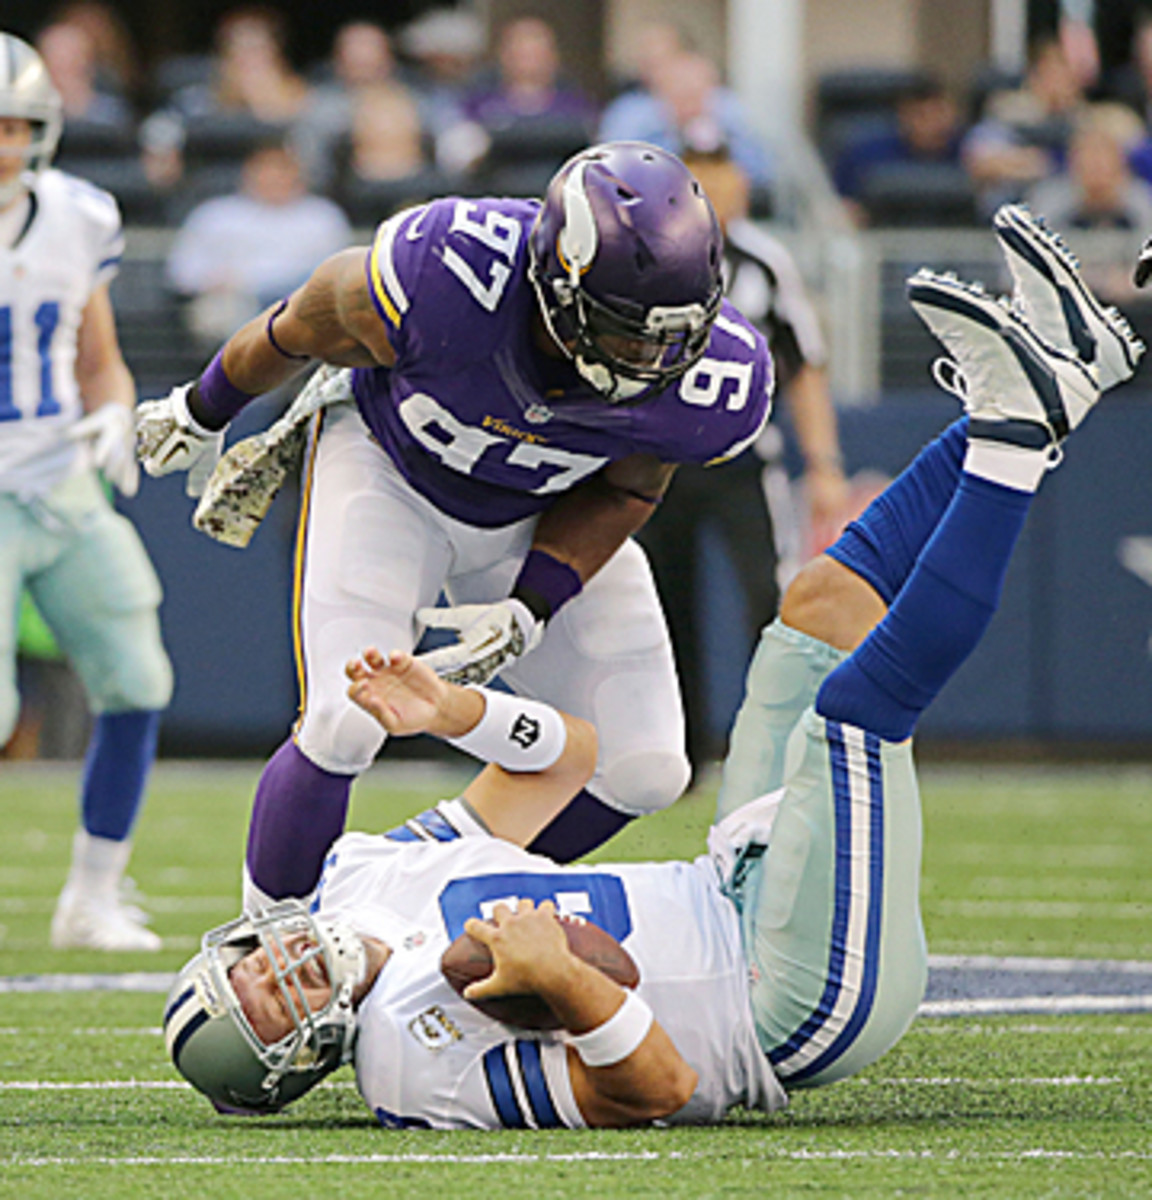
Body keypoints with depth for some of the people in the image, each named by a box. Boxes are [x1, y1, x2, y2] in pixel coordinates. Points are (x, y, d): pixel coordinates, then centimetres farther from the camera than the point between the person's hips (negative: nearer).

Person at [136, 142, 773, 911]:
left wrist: (531, 608, -21)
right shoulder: (445, 277, -40)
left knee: (642, 773, -4)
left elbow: (622, 495, -8)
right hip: (393, 469, -3)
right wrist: (205, 413, 3)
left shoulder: (712, 381, -31)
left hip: (547, 517, 3)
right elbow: (307, 326, -16)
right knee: (344, 728, -22)